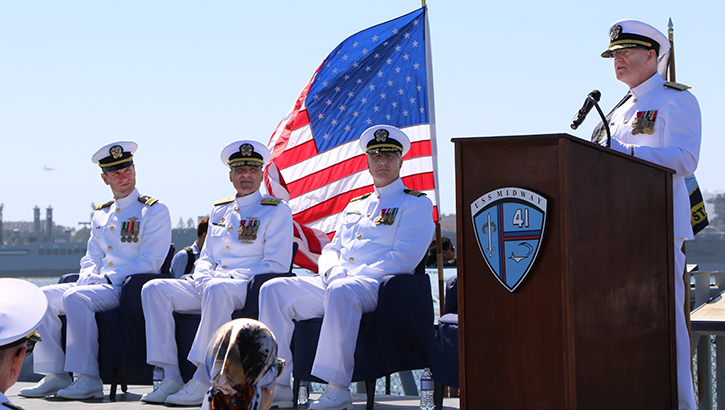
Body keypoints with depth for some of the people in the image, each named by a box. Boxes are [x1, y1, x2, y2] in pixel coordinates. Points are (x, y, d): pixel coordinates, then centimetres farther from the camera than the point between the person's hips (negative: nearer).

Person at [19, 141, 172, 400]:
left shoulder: (154, 211, -1)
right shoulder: (100, 215, 21)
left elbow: (151, 262, -10)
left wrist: (108, 278, -15)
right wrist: (88, 279, -1)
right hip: (99, 285, 7)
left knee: (75, 298, -32)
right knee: (43, 297, -13)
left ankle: (88, 379, -31)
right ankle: (55, 376, -15)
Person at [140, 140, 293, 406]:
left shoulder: (276, 211, 2)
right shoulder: (219, 211, 22)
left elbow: (276, 265, -8)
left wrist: (221, 281, -16)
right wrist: (203, 281, -4)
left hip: (250, 288, -6)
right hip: (210, 286, 7)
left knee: (218, 290, -41)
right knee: (154, 289, -15)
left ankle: (203, 382, -39)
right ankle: (171, 378, -22)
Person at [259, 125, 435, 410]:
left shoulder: (416, 204, 6)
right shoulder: (355, 205, 27)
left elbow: (404, 258, -8)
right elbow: (331, 249, 25)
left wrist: (354, 277, -15)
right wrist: (333, 271, -1)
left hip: (376, 285, -7)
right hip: (334, 283, 7)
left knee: (341, 291, -41)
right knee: (274, 289, -14)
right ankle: (277, 385, -17)